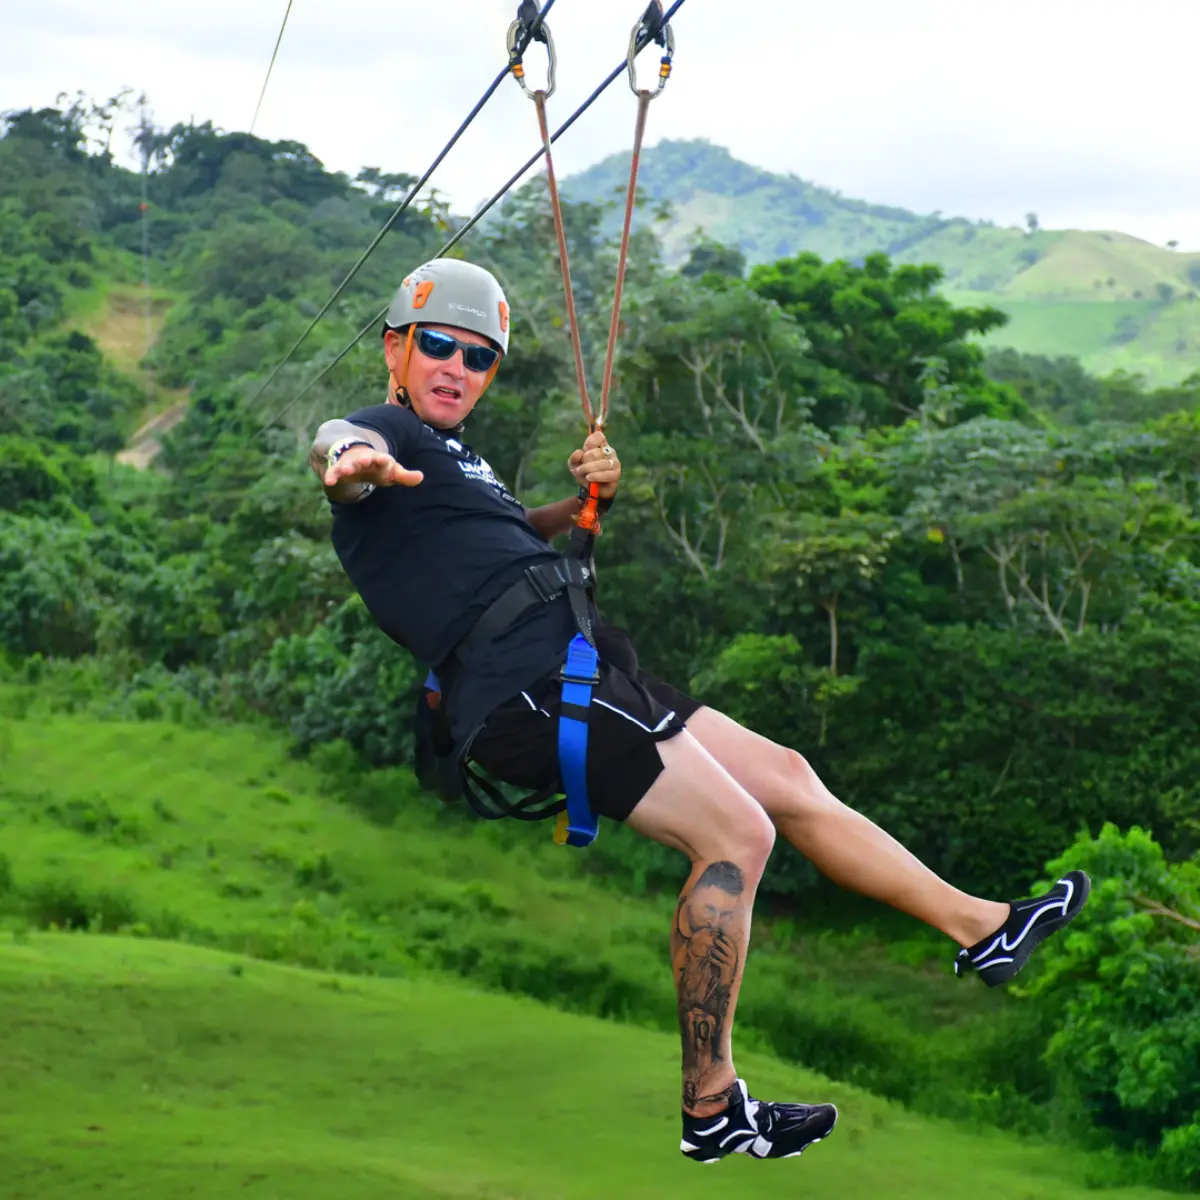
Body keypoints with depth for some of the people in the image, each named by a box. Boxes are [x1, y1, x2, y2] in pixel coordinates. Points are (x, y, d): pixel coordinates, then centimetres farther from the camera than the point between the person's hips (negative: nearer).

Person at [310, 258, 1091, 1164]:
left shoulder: (451, 451, 24)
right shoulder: (387, 432, -4)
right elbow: (338, 447, -28)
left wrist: (585, 498, 17)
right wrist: (350, 464, -54)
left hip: (581, 674, 10)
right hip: (525, 691, -10)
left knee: (785, 778, 15)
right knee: (736, 833, -19)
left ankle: (981, 928, 27)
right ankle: (709, 1112, -17)